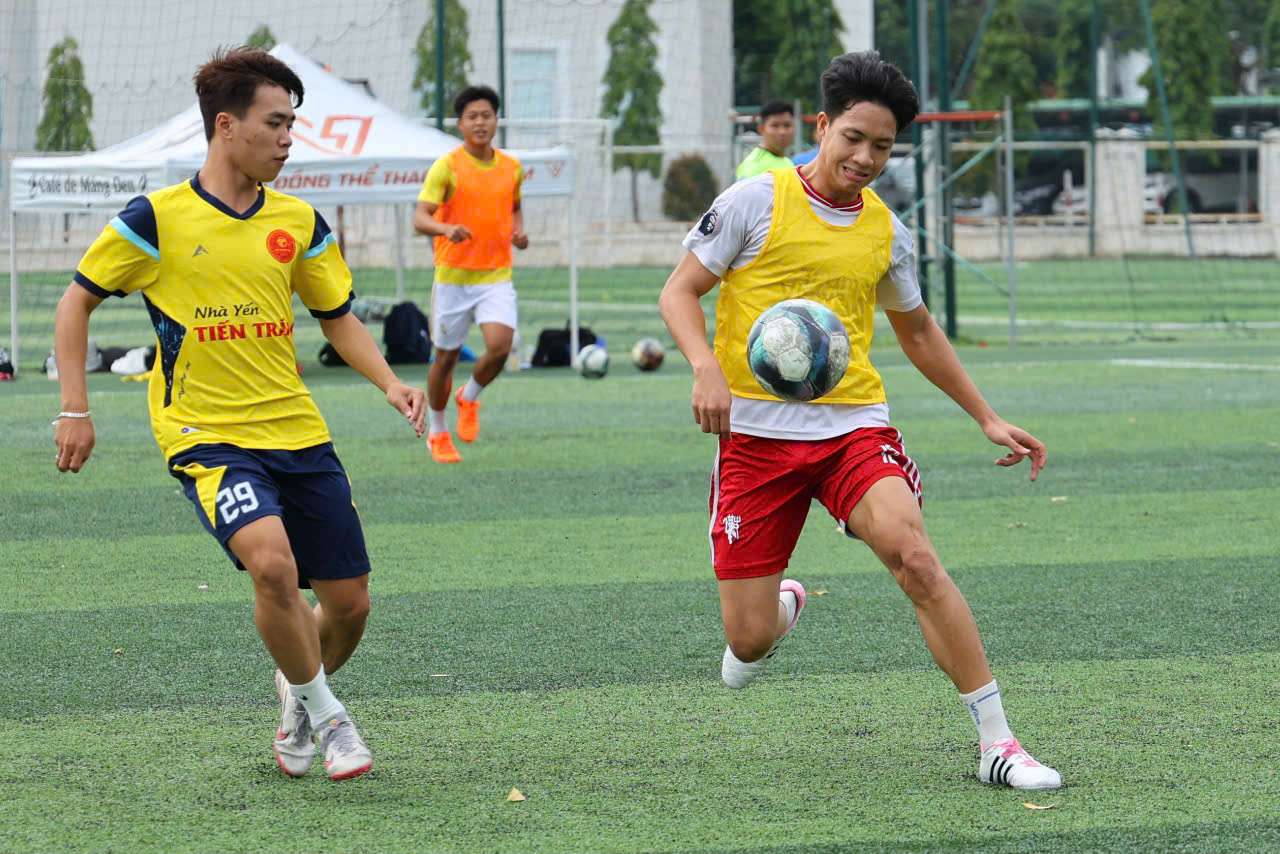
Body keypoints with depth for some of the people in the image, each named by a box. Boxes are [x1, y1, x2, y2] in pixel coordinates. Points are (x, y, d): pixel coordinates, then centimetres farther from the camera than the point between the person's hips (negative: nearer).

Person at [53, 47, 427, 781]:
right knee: (272, 561, -29)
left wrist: (391, 383, -1)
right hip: (207, 436, -5)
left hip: (298, 432, 5)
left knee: (348, 602, 2)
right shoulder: (156, 220, -6)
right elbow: (78, 302, 4)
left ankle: (300, 692, 35)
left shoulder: (299, 222, 6)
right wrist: (75, 409, -2)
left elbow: (339, 317, 16)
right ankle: (324, 714, -7)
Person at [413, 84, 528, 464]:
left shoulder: (512, 168, 6)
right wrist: (447, 229, -36)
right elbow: (420, 218, -15)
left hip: (496, 276, 2)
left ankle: (469, 399, 11)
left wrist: (519, 232, 4)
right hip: (453, 276, -2)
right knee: (446, 357, 7)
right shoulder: (446, 168, -8)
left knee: (500, 345, -20)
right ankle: (437, 431, 28)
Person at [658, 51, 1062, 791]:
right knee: (748, 641, -4)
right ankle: (782, 607, 38)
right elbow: (680, 292, 0)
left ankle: (997, 743, -21)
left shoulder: (886, 232, 9)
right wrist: (707, 368, -19)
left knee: (915, 557, -27)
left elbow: (918, 331, 25)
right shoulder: (755, 202, -3)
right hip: (757, 431, -2)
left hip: (854, 423, 2)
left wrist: (987, 417, 24)